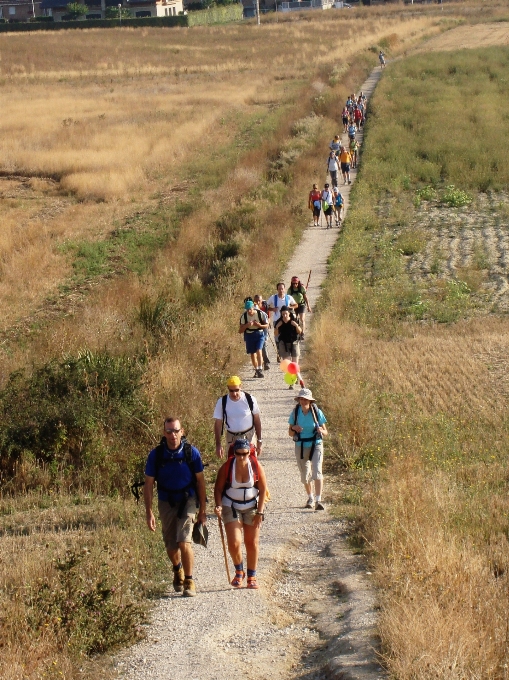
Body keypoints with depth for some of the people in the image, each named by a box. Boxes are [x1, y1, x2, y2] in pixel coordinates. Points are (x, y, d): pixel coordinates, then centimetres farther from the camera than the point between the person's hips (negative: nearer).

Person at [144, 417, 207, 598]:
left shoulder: (191, 452, -11)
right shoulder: (156, 454, -10)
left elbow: (200, 481, -2)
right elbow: (148, 484, -3)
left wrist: (202, 510, -1)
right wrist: (149, 513, -9)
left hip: (187, 501, -2)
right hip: (166, 503, 2)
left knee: (184, 542, -18)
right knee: (170, 546, 12)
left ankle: (189, 582, -4)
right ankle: (178, 570, 45)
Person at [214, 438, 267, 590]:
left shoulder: (256, 466, -13)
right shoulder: (227, 467, -15)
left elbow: (263, 489, -4)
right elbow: (218, 488, -4)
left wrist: (260, 512, -7)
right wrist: (218, 506, -19)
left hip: (251, 507, 1)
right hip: (231, 507, -1)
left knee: (252, 543, 4)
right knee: (234, 543, -11)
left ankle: (252, 577, 18)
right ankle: (239, 572, 15)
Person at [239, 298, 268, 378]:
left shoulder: (261, 314, -14)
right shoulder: (244, 316, -9)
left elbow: (267, 325, -3)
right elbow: (240, 330, -5)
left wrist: (259, 325, -23)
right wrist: (247, 325, -24)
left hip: (260, 334, -3)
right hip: (249, 335, 3)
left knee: (258, 351, -20)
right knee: (252, 354, 9)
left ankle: (260, 369, -20)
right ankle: (256, 370, 26)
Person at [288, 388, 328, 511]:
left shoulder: (317, 412, -8)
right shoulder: (295, 413, -4)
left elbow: (325, 432, -1)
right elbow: (290, 433, 4)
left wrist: (321, 431, -25)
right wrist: (294, 429, -19)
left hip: (316, 446, -2)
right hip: (300, 447, 2)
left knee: (317, 472, -19)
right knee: (305, 475, 12)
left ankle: (318, 500, -19)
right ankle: (310, 498, 35)